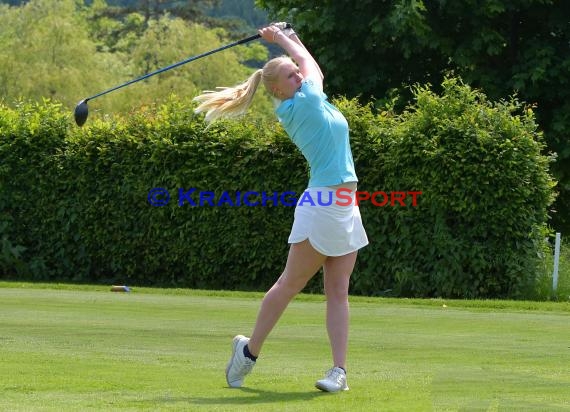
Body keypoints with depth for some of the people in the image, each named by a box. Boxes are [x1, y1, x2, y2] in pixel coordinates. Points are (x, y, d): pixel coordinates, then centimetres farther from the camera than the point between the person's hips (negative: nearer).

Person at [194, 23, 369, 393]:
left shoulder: (313, 100, 12)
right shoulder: (298, 106, -9)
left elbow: (311, 67, 33)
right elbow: (310, 64, 6)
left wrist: (289, 37, 31)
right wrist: (282, 38, 19)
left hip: (346, 210, 8)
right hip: (321, 207, -8)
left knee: (338, 292, 2)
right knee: (290, 285, -1)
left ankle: (340, 370, -1)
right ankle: (249, 351, 13)